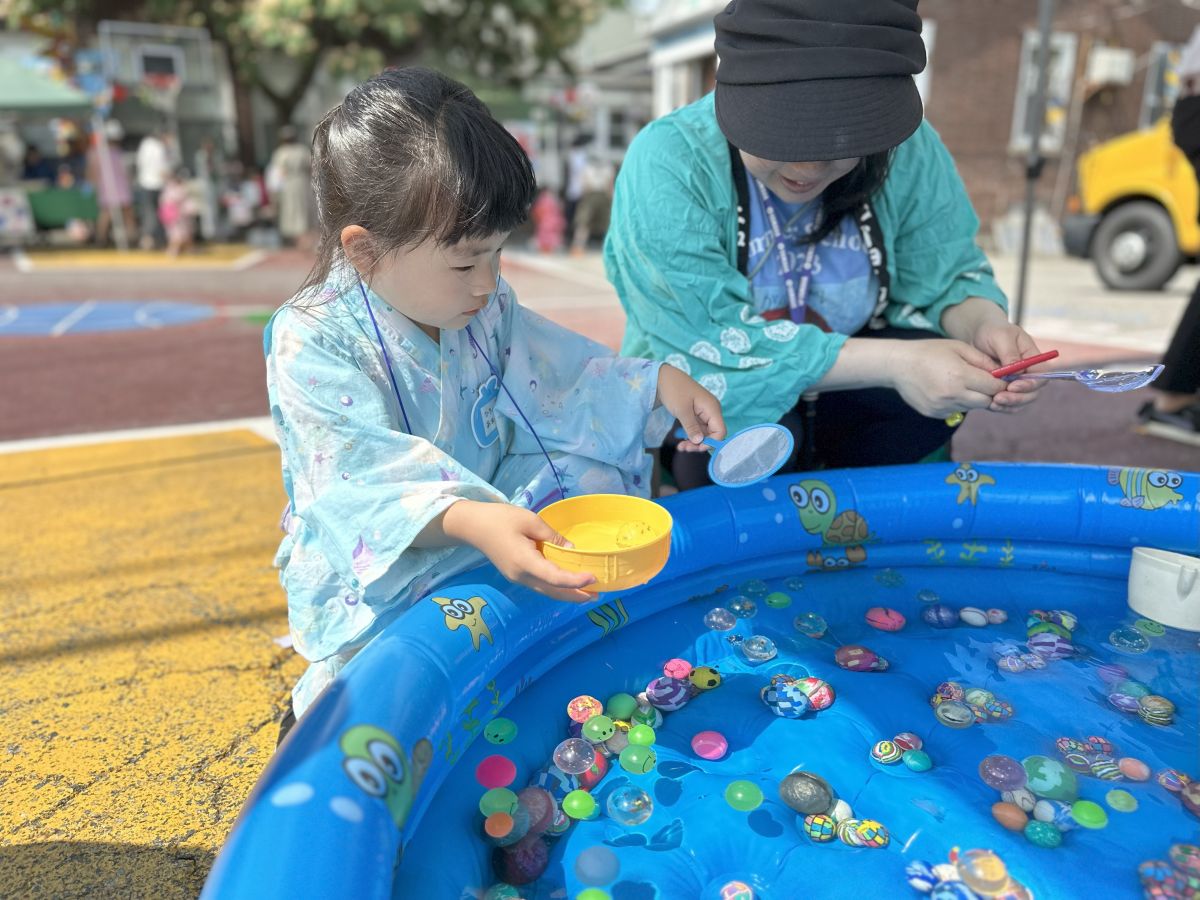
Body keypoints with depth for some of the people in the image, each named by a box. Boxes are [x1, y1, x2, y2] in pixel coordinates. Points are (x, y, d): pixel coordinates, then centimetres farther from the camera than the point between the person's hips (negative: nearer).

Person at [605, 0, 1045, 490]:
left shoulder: (908, 150, -12)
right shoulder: (667, 164, -25)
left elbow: (948, 278, -3)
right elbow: (708, 345, -31)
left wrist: (984, 325, -27)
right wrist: (895, 363, -35)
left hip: (839, 404, 4)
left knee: (935, 389, -24)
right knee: (749, 417, -35)